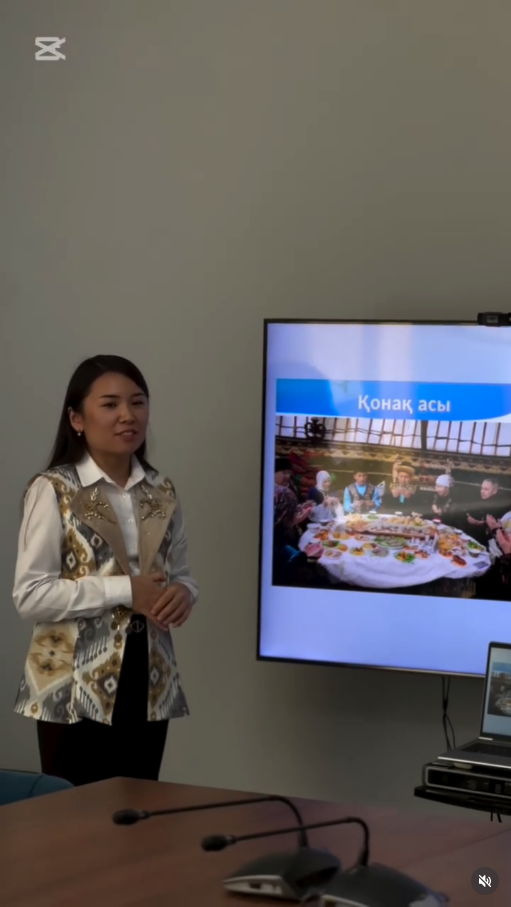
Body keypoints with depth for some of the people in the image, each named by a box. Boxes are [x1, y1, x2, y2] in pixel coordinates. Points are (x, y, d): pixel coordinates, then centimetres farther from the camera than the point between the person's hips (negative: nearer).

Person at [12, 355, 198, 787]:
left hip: (148, 683, 5)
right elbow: (30, 595, -14)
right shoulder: (54, 490, -9)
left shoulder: (161, 492, 8)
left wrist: (183, 593, -8)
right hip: (75, 688, -5)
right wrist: (125, 592, -19)